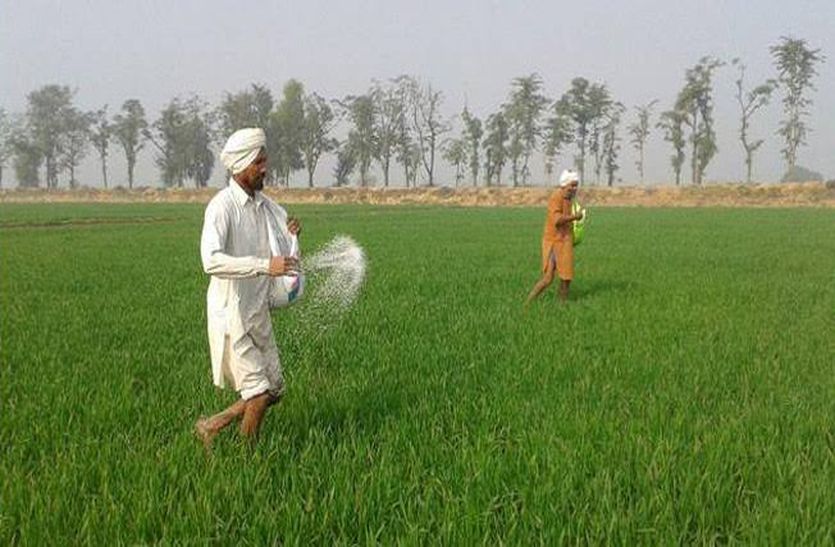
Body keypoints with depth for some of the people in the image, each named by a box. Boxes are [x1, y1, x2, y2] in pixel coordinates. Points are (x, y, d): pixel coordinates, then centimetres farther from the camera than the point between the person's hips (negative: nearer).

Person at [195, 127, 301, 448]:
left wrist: (291, 234, -7)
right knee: (258, 392, -4)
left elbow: (285, 255, 15)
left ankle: (210, 427, 28)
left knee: (274, 389, 13)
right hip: (231, 315, -8)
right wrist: (264, 265, -35)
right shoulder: (221, 206, -16)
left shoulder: (266, 205, 8)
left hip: (258, 313, 8)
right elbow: (211, 261, -30)